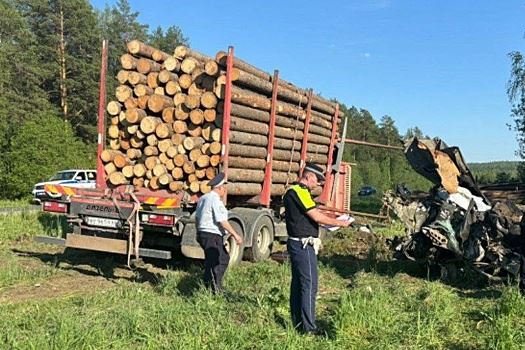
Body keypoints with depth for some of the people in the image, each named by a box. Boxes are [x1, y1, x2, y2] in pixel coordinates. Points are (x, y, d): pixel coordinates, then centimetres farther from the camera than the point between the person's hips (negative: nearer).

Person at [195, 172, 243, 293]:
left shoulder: (203, 198, 13)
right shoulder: (215, 200, -16)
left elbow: (197, 217, 21)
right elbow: (222, 221, -20)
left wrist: (198, 233, 32)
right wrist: (235, 235, -16)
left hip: (202, 233, 10)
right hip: (213, 236, -10)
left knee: (224, 258, 19)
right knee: (213, 263, -3)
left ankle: (217, 286, 24)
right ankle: (213, 290, 3)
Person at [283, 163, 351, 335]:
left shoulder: (293, 191, 16)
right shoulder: (300, 192, -16)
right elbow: (317, 217, -19)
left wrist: (330, 220, 11)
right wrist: (339, 223, -8)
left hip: (296, 243, 11)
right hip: (304, 245, -11)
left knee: (298, 283, 14)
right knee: (309, 285, -6)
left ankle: (297, 323, 22)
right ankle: (308, 327, -1)